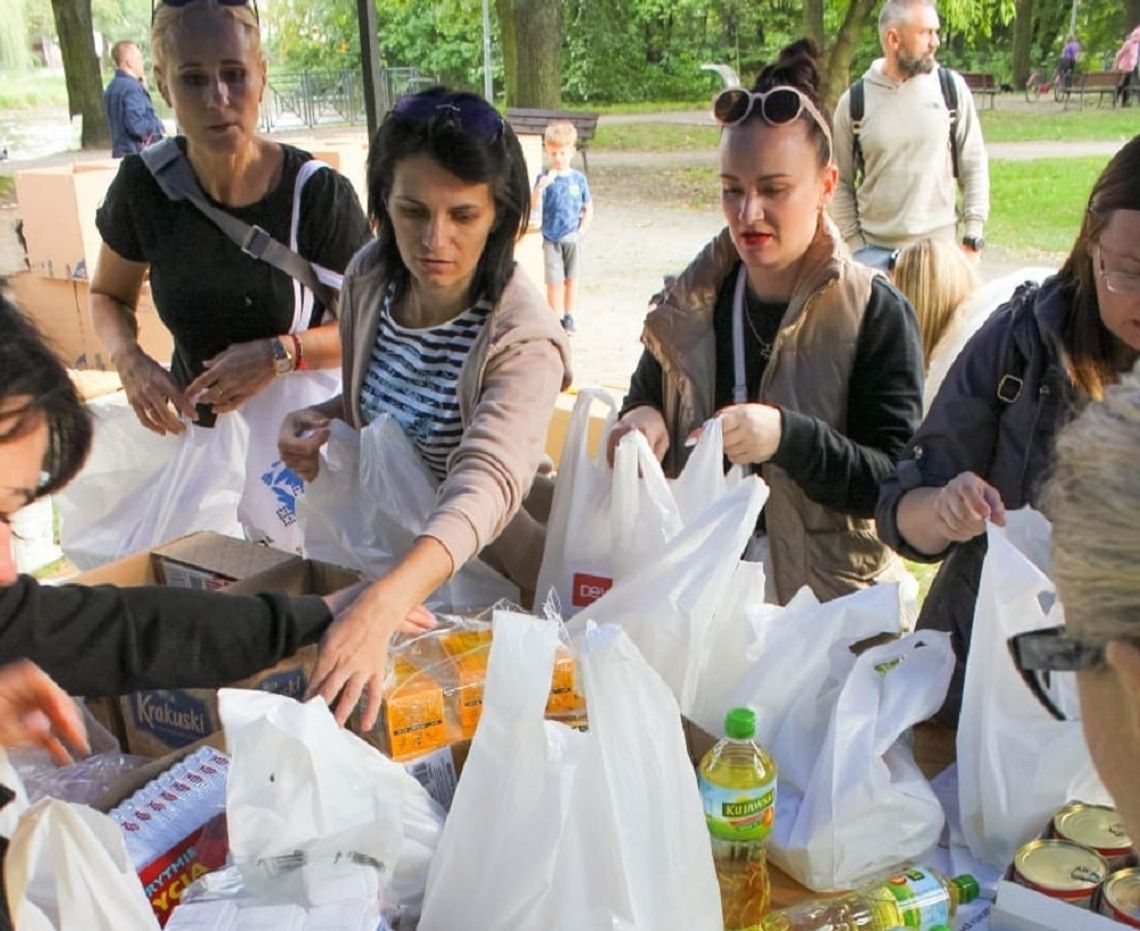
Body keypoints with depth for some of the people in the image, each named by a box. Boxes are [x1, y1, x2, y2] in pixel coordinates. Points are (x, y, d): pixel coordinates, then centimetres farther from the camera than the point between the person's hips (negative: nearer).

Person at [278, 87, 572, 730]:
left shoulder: (523, 338, -24)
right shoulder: (369, 278, -4)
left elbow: (487, 483, -41)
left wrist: (381, 606, -57)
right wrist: (321, 423, -7)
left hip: (481, 574, -5)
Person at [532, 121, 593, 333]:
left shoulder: (578, 178, -1)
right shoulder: (544, 178, -5)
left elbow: (588, 208, 7)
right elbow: (533, 205, -17)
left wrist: (582, 231, -3)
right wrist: (541, 187, -33)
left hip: (572, 238, 2)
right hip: (551, 238, -2)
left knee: (571, 278, 11)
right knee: (554, 282, 0)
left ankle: (569, 318, 23)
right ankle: (556, 320, 9)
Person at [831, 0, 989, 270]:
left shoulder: (952, 88, 0)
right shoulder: (854, 101, -2)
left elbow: (974, 166, 4)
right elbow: (841, 183, 3)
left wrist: (972, 238, -1)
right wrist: (855, 248, -2)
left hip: (939, 247, 1)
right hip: (874, 249, 0)